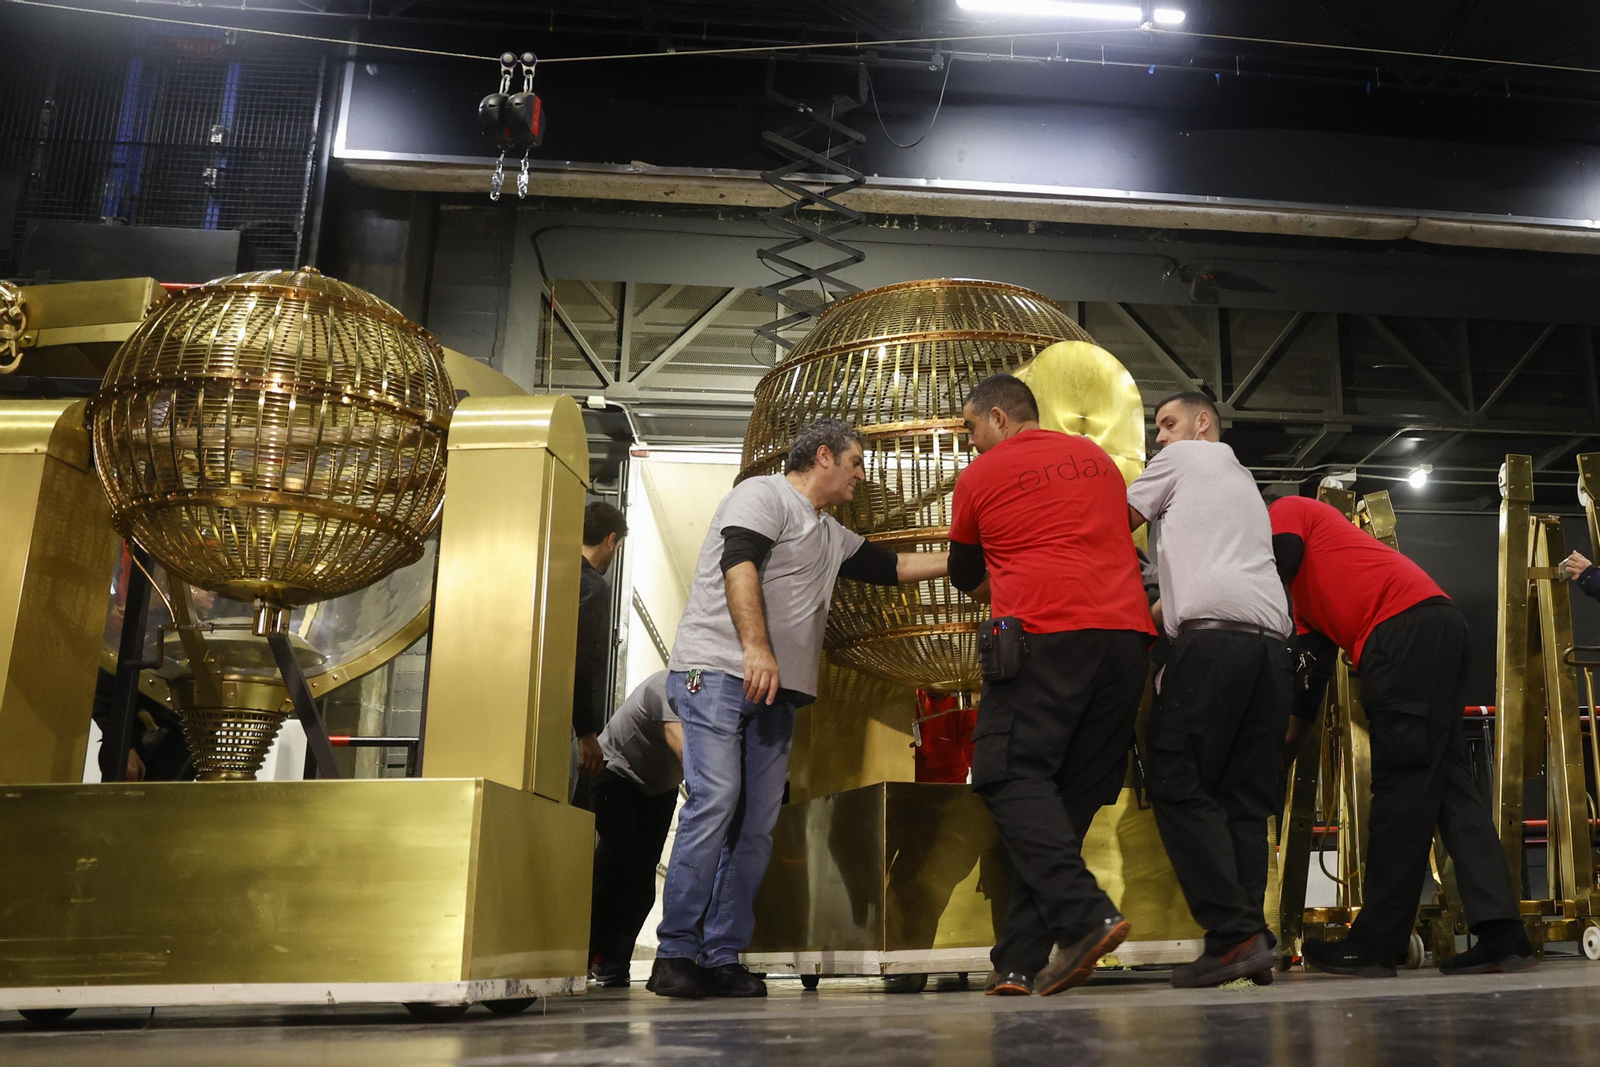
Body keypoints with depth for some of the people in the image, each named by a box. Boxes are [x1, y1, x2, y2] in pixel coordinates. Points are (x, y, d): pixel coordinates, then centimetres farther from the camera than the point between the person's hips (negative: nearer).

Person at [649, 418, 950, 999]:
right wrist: (756, 647, -26)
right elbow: (739, 562, -15)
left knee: (756, 824, 0)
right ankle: (676, 955, -11)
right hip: (717, 671, -8)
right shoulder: (763, 495, 0)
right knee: (714, 804, -16)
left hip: (774, 690, 8)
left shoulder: (831, 536, 26)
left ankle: (721, 960, 3)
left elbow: (891, 566, 34)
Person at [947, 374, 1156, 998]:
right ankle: (1020, 961, 3)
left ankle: (1084, 916, -20)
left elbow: (965, 578, 22)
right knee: (1072, 794, 5)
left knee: (1010, 777, -1)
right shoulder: (1098, 459, 22)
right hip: (1128, 632, 6)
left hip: (1046, 635, -5)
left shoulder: (979, 477, 8)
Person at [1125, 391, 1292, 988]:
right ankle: (1249, 942, -2)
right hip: (1272, 641, 8)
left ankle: (1234, 932, -17)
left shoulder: (1183, 458, 14)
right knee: (1246, 797, 4)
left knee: (1179, 785, -8)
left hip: (1213, 636, -8)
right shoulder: (1245, 482, 35)